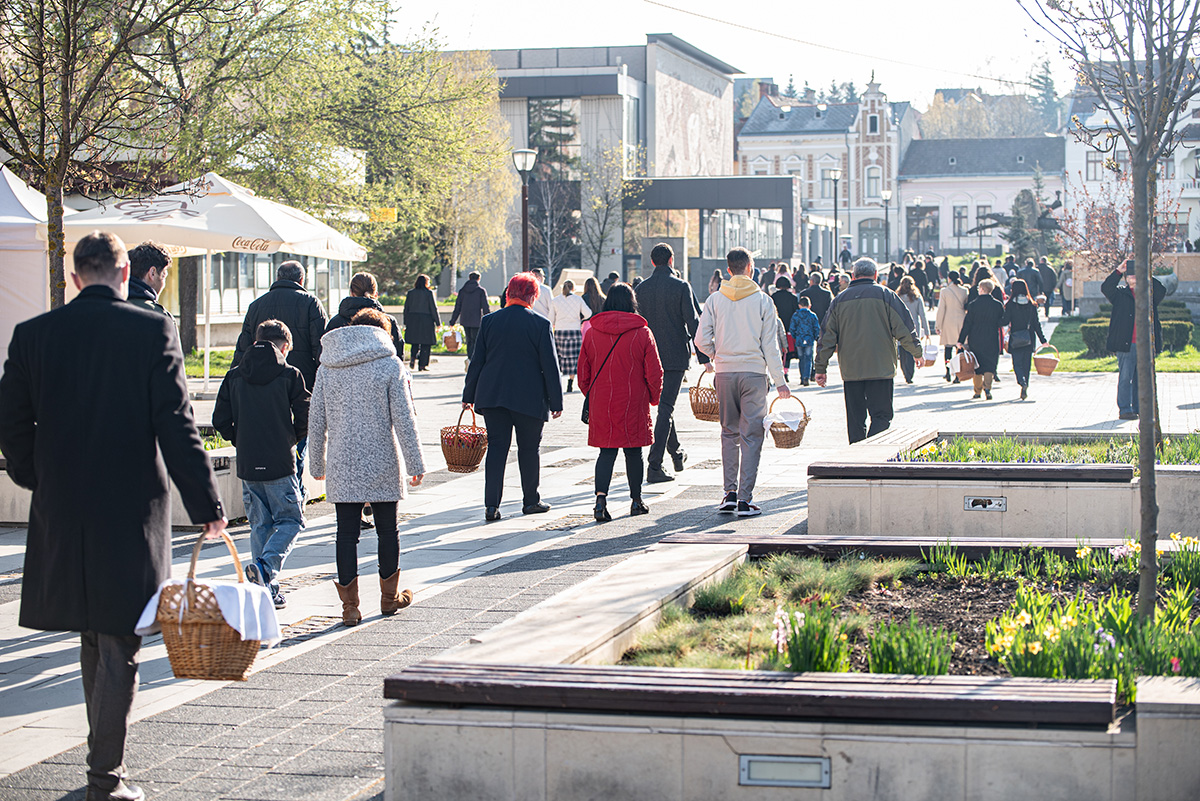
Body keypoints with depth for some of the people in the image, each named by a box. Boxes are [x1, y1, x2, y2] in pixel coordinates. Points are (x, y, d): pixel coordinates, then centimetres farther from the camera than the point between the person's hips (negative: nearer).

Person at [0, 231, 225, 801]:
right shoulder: (152, 331, -8)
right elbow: (176, 426, -10)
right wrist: (205, 504, -5)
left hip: (62, 511, 4)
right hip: (132, 509, -3)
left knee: (93, 640, 19)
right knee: (119, 644, 3)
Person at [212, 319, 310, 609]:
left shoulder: (234, 376, 4)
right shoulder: (289, 375, -6)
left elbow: (220, 420, 3)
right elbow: (305, 419, -7)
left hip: (247, 465, 4)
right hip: (280, 465, -4)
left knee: (260, 525, 13)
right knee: (290, 520, 7)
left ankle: (268, 590, 10)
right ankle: (266, 565, -17)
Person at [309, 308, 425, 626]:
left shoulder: (327, 368, 6)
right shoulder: (390, 365, -4)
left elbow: (316, 423, 8)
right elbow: (404, 419, -7)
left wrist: (319, 465, 18)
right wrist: (415, 464, -4)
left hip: (341, 467, 2)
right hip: (382, 465, -2)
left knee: (346, 533, 5)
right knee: (387, 530, 13)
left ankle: (350, 605, 3)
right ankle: (389, 597, 25)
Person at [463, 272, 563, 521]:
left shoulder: (489, 321, 3)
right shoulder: (540, 324, -6)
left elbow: (477, 361, 7)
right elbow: (550, 365, -5)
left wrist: (468, 395, 14)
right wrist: (556, 401, 1)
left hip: (492, 395, 3)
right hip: (529, 398, -3)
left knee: (496, 447, 4)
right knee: (528, 448, 10)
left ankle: (491, 504, -4)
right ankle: (531, 501, 20)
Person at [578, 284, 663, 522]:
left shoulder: (593, 332, 0)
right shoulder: (642, 333, -7)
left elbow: (583, 370, 6)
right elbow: (654, 371, -5)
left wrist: (590, 395, 19)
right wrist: (654, 397, 10)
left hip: (601, 403, 2)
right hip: (633, 403, -2)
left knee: (607, 451, 5)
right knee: (633, 451, 10)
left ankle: (601, 498, -14)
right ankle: (636, 501, 19)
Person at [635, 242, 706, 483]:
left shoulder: (641, 288, 3)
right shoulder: (681, 287, -9)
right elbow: (693, 322, -11)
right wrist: (703, 357, -7)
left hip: (650, 356, 4)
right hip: (675, 355, -4)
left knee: (664, 405, 21)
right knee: (666, 408, -5)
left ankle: (676, 453, 36)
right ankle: (654, 467, -11)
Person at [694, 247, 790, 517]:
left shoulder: (715, 300, 1)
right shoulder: (762, 300, -3)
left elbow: (701, 340, -2)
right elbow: (770, 345, -4)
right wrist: (779, 381, 1)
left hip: (725, 373, 2)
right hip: (754, 373, -2)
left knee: (729, 432, 15)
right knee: (751, 436, 1)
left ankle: (730, 492, 9)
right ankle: (744, 499, -3)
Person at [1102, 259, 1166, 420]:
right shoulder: (1120, 294, 8)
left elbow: (1162, 291, -5)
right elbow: (1105, 288, -7)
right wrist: (1118, 271, -11)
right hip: (1126, 345, -3)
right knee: (1125, 378, -5)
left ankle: (1139, 409, 16)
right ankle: (1125, 409, -2)